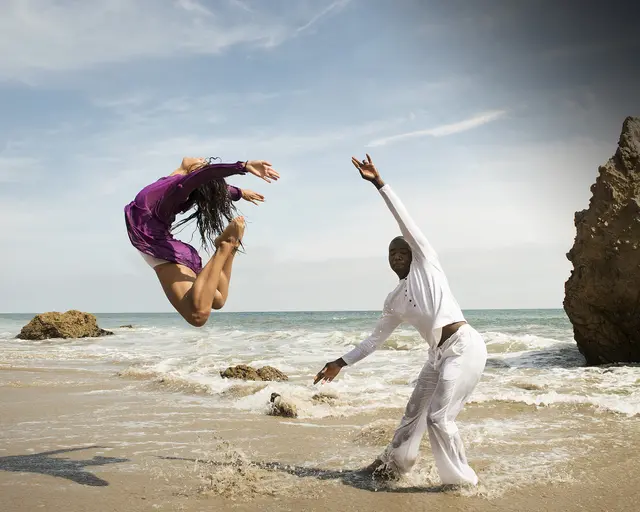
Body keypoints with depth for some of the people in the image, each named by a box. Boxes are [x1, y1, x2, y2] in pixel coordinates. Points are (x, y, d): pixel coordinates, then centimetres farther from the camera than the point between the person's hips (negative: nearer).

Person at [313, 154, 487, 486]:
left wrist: (379, 184, -11)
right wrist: (342, 362, 21)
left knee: (439, 417, -13)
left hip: (464, 346, -8)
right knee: (414, 412, 18)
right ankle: (393, 464, 39)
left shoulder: (426, 263, 3)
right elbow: (375, 339, 24)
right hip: (439, 354, 8)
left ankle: (462, 481, 4)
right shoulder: (393, 302, 18)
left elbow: (405, 222, -5)